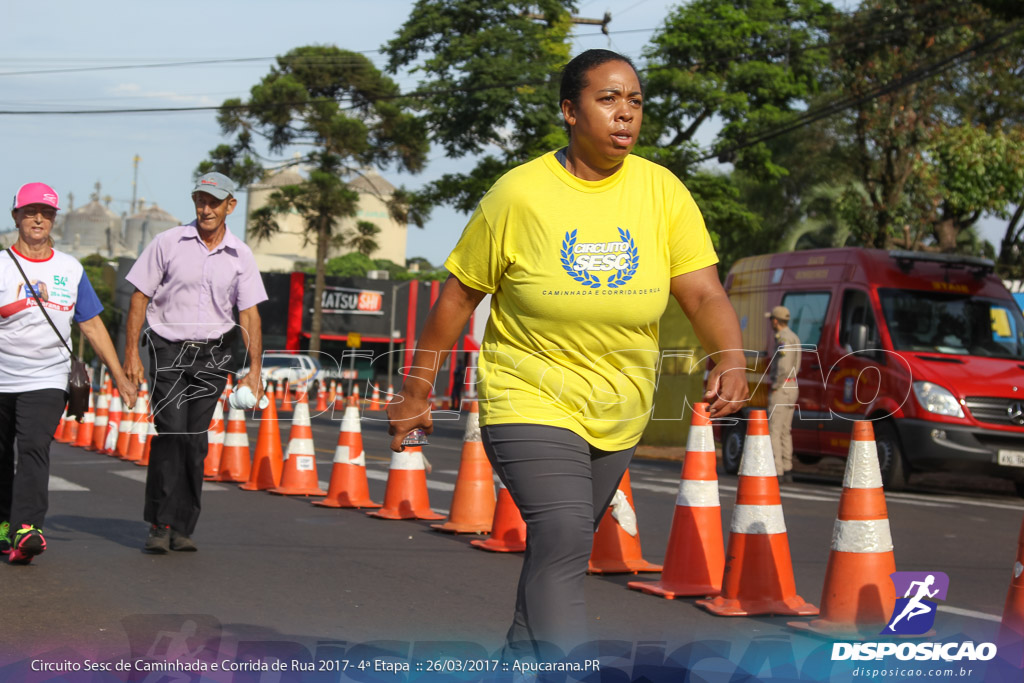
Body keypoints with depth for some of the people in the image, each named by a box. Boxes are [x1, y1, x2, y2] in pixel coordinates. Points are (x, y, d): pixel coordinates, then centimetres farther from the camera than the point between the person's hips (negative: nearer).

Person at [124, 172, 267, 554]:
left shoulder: (240, 256, 4)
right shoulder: (168, 243, -2)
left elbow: (249, 314, 6)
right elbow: (140, 297, 1)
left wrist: (254, 370, -1)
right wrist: (131, 353, -5)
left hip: (212, 354, 2)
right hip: (168, 350, -2)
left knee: (196, 440, 1)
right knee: (171, 432, -15)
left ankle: (182, 528, 10)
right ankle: (160, 524, -9)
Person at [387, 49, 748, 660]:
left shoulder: (662, 191, -6)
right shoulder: (520, 193, -12)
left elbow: (705, 293, -11)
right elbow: (460, 294, -4)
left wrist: (731, 358, -31)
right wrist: (416, 391, -2)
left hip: (618, 413, 4)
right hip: (530, 399, -4)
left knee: (559, 546, 16)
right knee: (564, 539, -22)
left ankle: (522, 659, 37)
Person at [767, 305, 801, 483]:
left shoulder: (783, 339, -15)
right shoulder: (794, 338, 16)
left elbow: (784, 368, -25)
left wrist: (775, 386, -14)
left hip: (781, 388, -10)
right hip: (792, 387, 10)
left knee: (774, 430, -8)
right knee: (785, 431, 14)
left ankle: (777, 472, -11)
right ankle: (787, 471, 17)